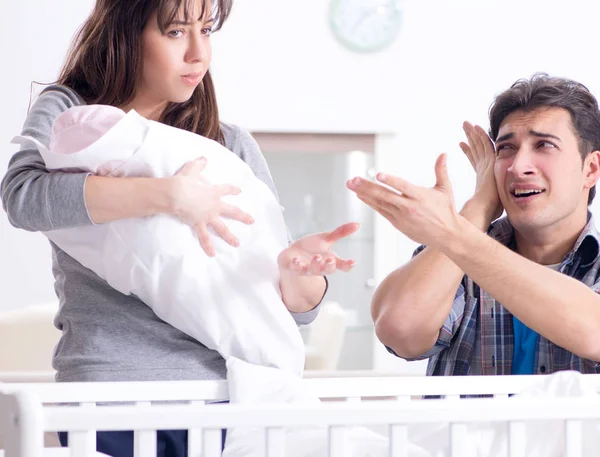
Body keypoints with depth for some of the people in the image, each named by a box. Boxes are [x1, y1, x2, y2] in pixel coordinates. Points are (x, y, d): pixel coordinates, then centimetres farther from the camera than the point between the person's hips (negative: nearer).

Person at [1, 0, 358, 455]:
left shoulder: (231, 146, 10)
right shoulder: (66, 111, 4)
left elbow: (297, 309, 8)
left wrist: (295, 268, -17)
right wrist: (169, 194, -25)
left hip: (206, 383, 3)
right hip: (104, 381, -2)